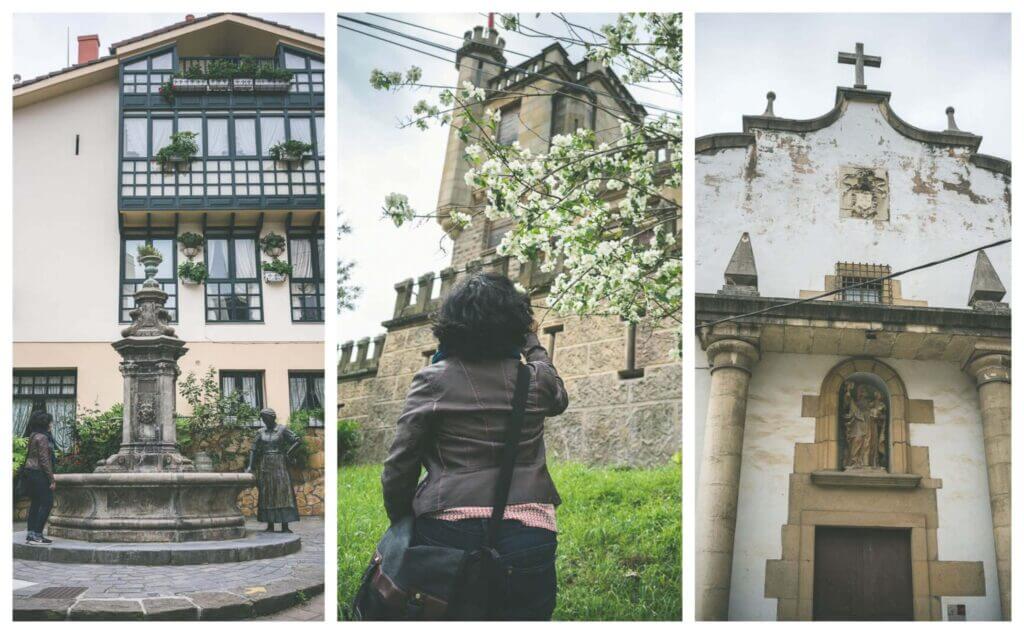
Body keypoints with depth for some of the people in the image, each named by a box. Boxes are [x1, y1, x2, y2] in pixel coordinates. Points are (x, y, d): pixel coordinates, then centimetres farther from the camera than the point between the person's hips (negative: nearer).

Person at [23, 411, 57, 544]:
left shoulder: (33, 436, 14)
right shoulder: (42, 437, -15)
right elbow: (44, 460, -18)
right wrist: (52, 479, -15)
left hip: (30, 472, 10)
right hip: (39, 474, -10)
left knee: (35, 503, 13)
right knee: (47, 503, -6)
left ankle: (31, 533, 15)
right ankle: (37, 535, -9)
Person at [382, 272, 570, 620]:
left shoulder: (432, 381, -1)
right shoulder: (535, 381, 5)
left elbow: (399, 465, -3)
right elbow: (559, 398, 31)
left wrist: (400, 522, 11)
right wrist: (533, 345, 39)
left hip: (448, 533, -1)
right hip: (527, 536, 1)